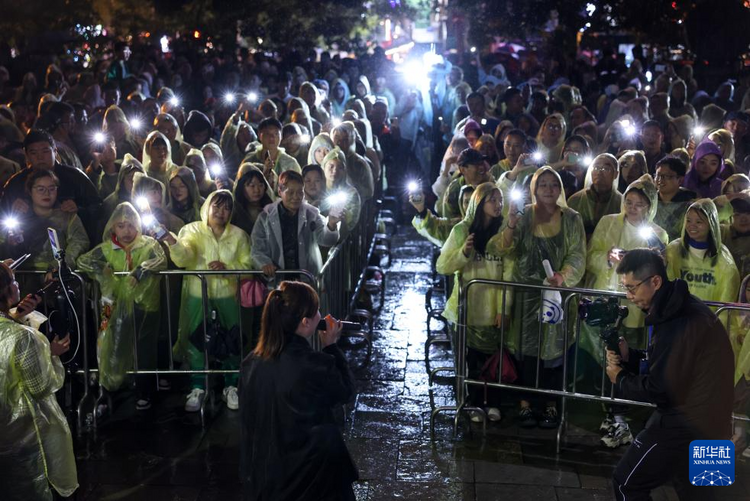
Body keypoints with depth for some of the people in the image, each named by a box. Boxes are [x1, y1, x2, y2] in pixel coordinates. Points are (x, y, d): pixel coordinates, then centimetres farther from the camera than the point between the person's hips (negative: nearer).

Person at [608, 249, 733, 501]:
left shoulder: (678, 321, -25)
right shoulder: (677, 307, 8)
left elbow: (660, 390, -22)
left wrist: (620, 379, -5)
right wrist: (629, 356, 3)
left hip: (685, 425, -10)